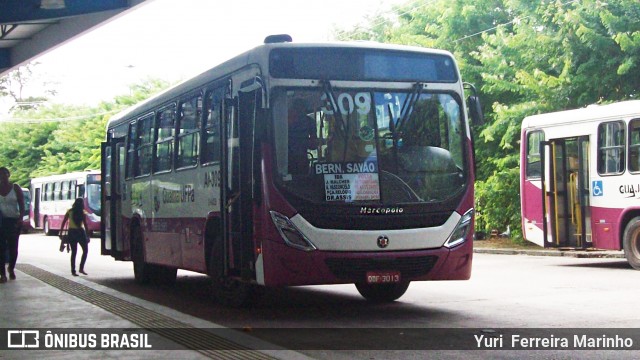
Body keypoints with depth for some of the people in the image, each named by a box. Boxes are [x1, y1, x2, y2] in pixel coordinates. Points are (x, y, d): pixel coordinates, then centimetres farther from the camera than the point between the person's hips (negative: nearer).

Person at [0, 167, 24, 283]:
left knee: (13, 246, 5)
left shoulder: (15, 188, -2)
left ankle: (11, 269, 28)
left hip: (14, 220, -1)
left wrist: (20, 218, -14)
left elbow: (22, 205, -2)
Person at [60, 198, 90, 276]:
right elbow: (85, 225, -7)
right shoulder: (83, 213, -5)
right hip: (80, 232, -3)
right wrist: (87, 235, -2)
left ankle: (73, 271, 4)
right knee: (85, 250, 9)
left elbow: (63, 222, 2)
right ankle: (81, 268, -1)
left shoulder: (69, 211, 3)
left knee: (73, 252, 7)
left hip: (71, 232, 3)